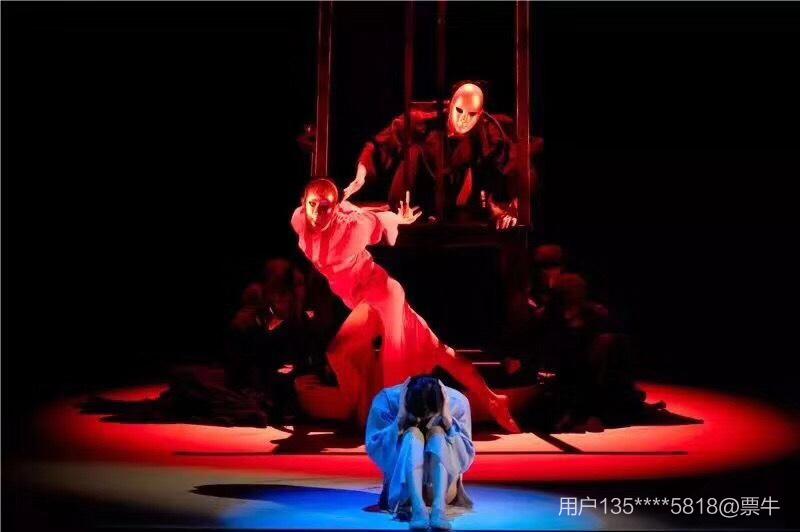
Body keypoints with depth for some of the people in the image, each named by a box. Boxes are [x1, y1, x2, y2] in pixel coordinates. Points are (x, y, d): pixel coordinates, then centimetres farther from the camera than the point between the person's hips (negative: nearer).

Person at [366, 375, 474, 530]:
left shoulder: (457, 402, -12)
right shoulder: (386, 400, -15)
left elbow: (467, 456, -13)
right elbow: (373, 450, -16)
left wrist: (448, 420, -26)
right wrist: (400, 419, -28)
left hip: (441, 489, 1)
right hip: (403, 487, -1)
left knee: (437, 433, -24)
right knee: (412, 434, -26)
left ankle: (439, 509, -45)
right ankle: (418, 508, -47)